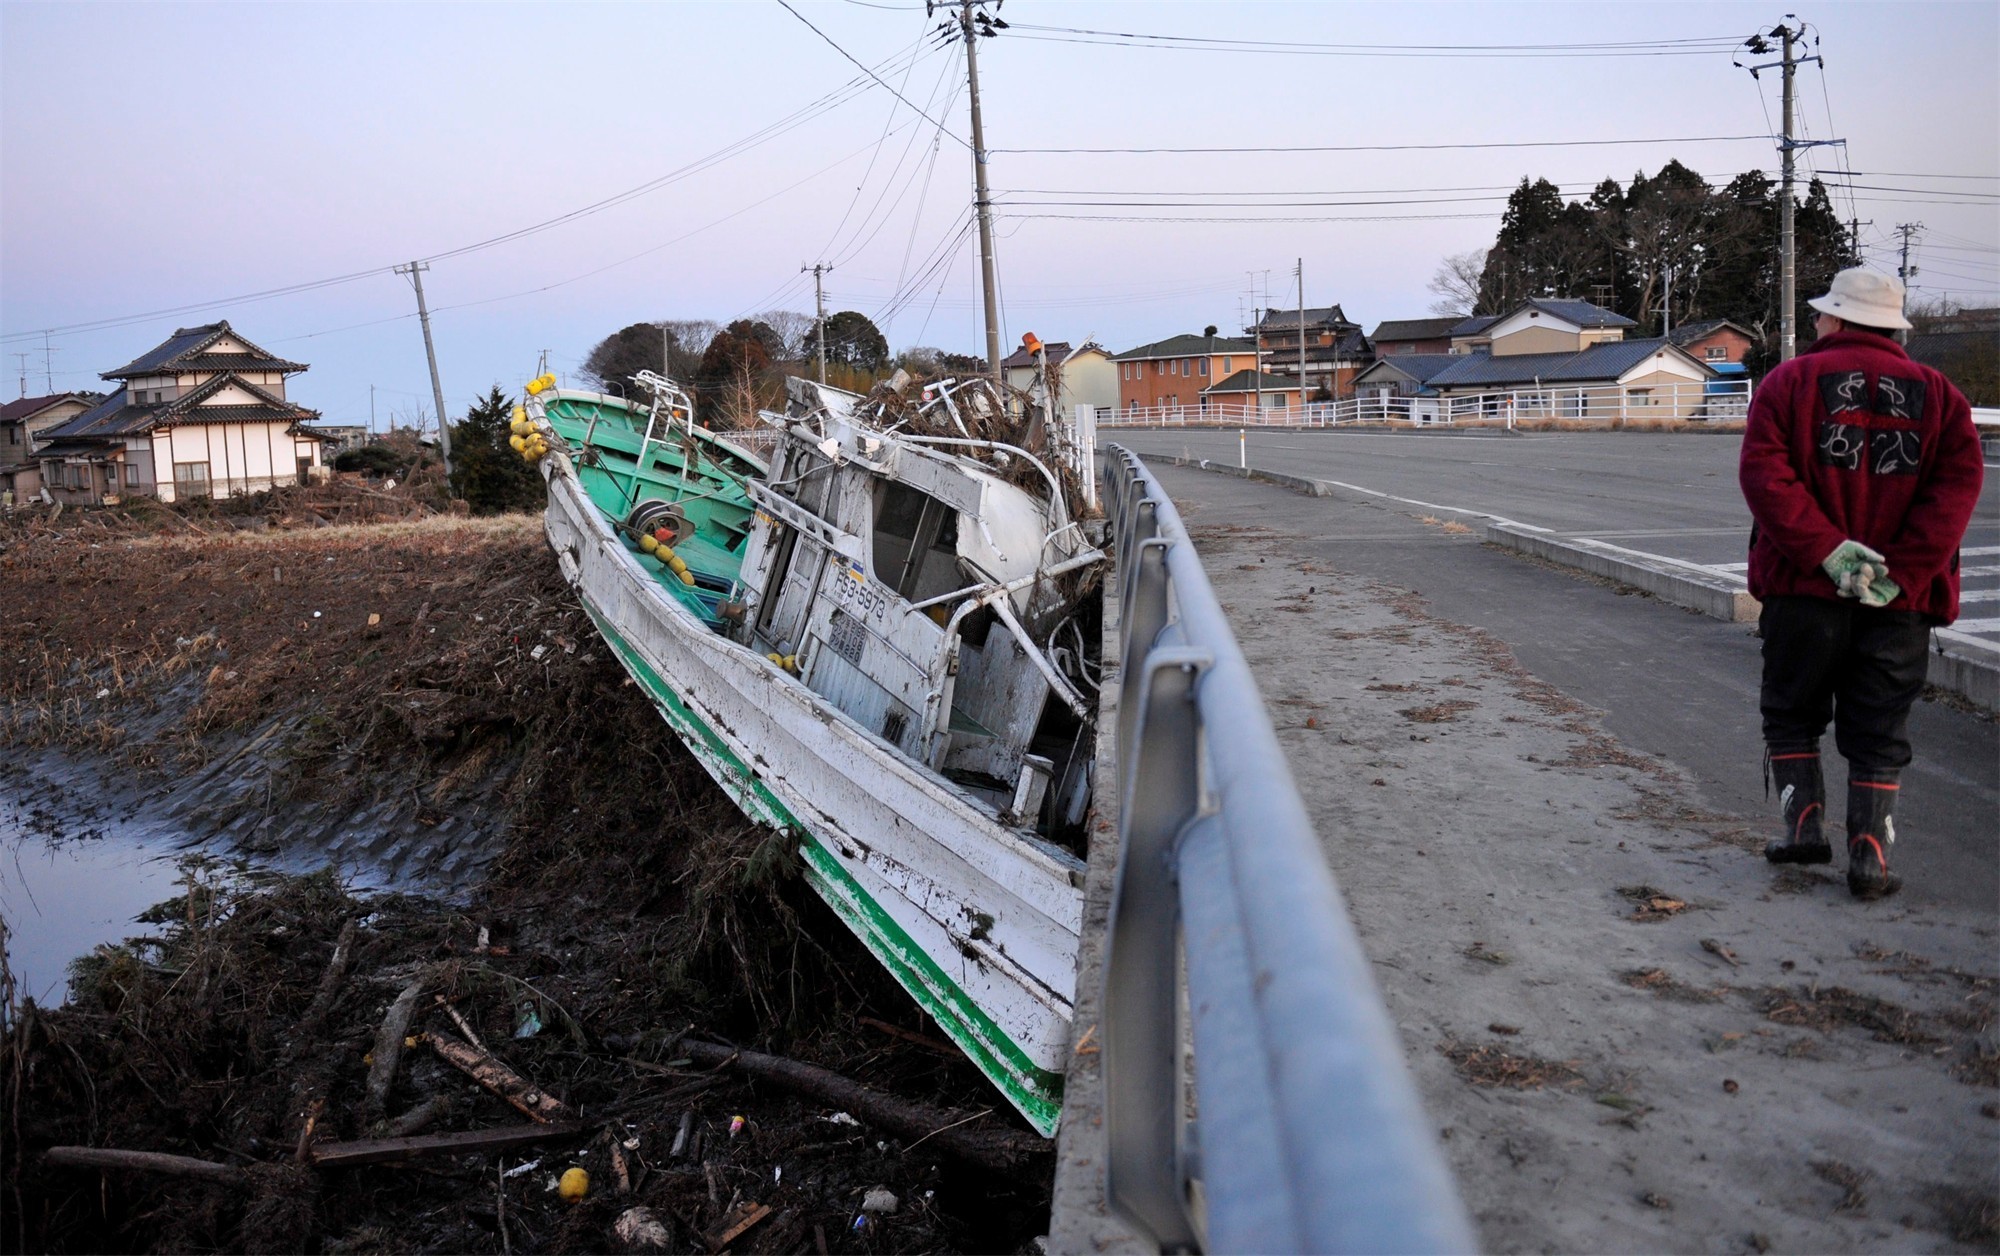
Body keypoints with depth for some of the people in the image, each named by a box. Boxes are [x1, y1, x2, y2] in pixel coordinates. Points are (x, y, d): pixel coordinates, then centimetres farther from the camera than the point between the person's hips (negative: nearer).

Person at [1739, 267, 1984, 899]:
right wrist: (1901, 569, -13)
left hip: (1805, 589, -2)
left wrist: (1827, 550, -17)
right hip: (1901, 597, 2)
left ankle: (1805, 825, 9)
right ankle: (1870, 856, 4)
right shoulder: (1937, 393, 7)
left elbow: (1764, 474, -13)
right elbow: (1959, 482, -6)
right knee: (1878, 733, 8)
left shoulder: (1791, 381, 0)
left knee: (1792, 714, 15)